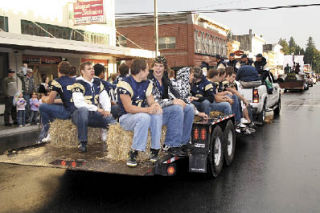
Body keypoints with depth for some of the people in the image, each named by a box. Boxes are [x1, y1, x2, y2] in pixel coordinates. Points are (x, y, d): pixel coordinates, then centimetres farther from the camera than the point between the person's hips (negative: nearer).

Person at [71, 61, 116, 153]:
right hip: (80, 114, -4)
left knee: (113, 120, -21)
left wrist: (107, 110, -8)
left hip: (96, 114, 4)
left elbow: (105, 98, 12)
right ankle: (82, 143, -29)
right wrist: (97, 109, -20)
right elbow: (78, 103, -18)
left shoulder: (98, 82, 14)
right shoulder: (78, 84, -6)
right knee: (83, 110, -40)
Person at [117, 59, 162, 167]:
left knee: (157, 115, -23)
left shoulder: (147, 83, 9)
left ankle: (155, 150, -16)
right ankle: (133, 153, -28)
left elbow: (151, 101, 3)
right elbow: (128, 108, -23)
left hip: (143, 114, 6)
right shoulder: (125, 83, -16)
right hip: (126, 117, -6)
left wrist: (155, 106, -22)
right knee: (144, 117, -35)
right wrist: (147, 110, -34)